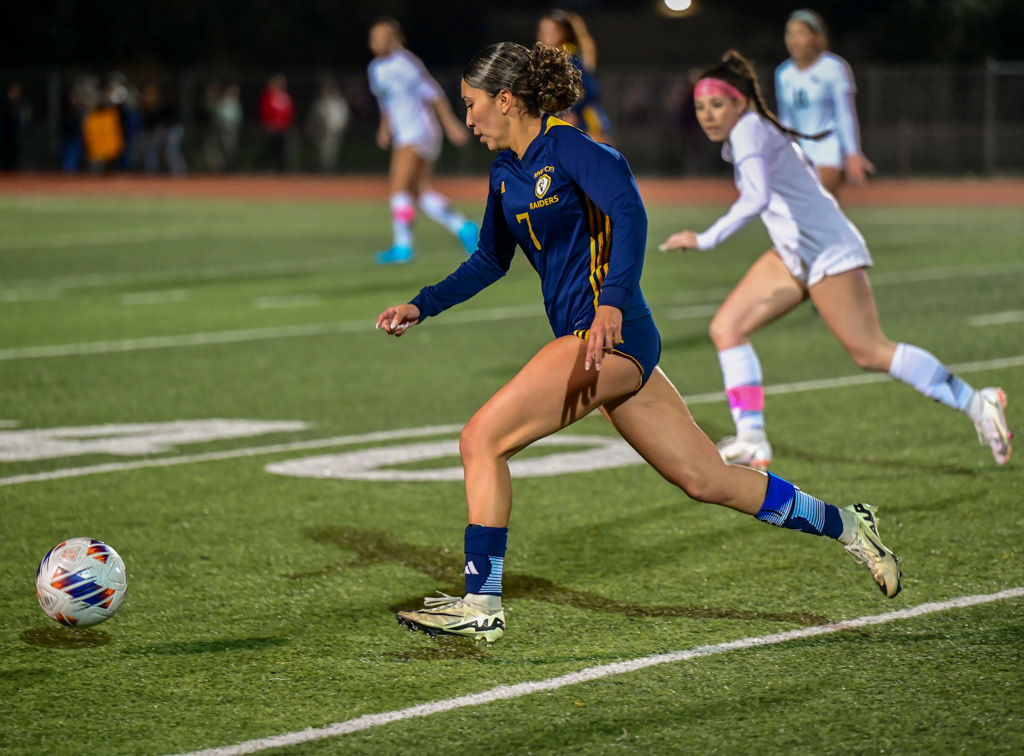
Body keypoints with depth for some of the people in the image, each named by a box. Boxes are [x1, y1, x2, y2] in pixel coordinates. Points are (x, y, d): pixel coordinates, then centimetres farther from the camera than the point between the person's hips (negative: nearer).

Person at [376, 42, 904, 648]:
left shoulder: (565, 146, -10)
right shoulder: (506, 172, 16)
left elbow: (629, 212, -25)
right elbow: (490, 262, 29)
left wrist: (612, 301, -38)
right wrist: (422, 307, 20)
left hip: (610, 333, -9)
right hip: (596, 341, 9)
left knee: (481, 440, -13)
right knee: (707, 480, 11)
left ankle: (480, 607, -9)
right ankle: (848, 527, 21)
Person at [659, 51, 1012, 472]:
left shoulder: (749, 131, -18)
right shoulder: (750, 132, 10)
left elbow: (756, 199, -34)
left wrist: (705, 241, -37)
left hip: (829, 252, -10)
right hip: (795, 255, 10)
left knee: (870, 352, -8)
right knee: (726, 328, 1)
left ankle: (977, 405, 1)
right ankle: (751, 441, -2)